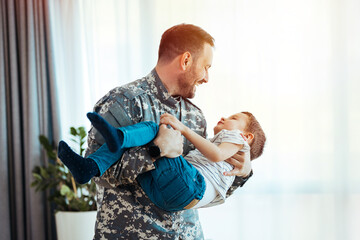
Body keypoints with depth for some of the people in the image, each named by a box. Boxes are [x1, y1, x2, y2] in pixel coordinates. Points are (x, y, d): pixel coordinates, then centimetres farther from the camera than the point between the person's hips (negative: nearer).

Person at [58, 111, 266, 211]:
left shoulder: (235, 138, 24)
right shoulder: (206, 147, 48)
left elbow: (217, 155, -1)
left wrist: (183, 129, -9)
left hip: (192, 186, -7)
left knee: (152, 128, -17)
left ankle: (118, 137, -45)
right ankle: (90, 168, -22)